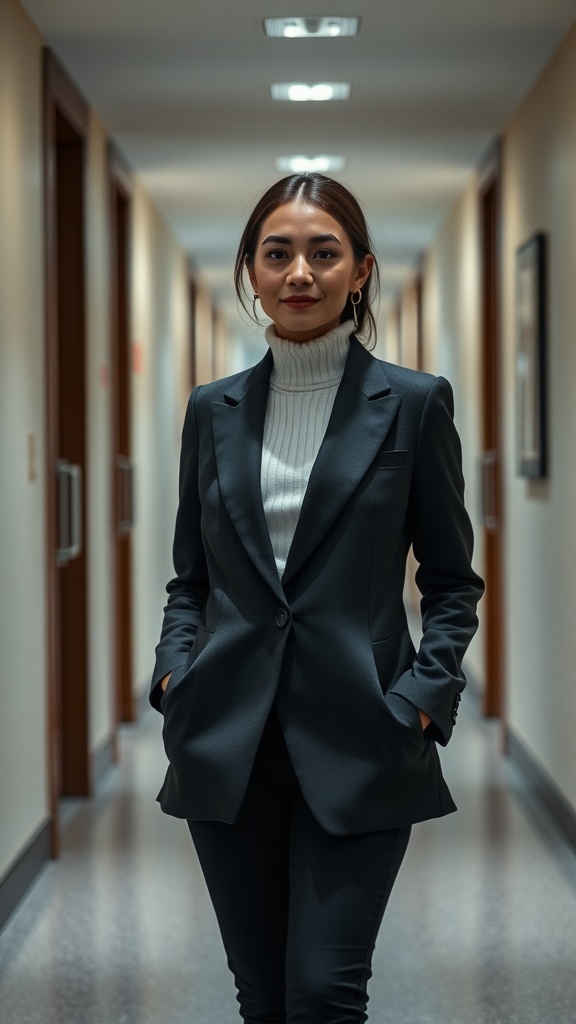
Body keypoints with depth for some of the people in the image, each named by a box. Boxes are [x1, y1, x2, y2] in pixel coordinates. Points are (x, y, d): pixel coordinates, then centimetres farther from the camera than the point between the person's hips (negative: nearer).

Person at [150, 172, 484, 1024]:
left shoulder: (412, 403, 0)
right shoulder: (214, 410, 9)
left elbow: (453, 581, 4)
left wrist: (422, 699, -9)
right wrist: (175, 671, -1)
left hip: (355, 747, -3)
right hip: (227, 746, 3)